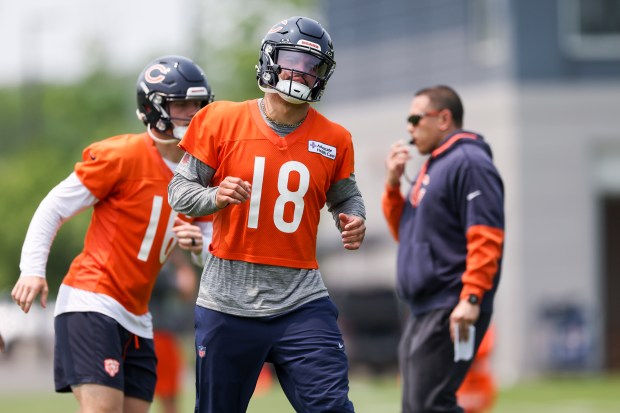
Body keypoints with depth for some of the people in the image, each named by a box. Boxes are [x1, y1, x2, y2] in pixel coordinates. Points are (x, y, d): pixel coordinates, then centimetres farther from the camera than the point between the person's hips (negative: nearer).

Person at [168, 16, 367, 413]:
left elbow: (345, 197, 19)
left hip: (300, 302, 1)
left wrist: (354, 220, -4)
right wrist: (215, 197, -18)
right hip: (229, 302, 0)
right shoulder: (222, 122, -2)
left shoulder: (333, 140, 3)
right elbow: (180, 190, 3)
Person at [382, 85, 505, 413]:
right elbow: (404, 233, 25)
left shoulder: (469, 164, -10)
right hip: (422, 312, 10)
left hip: (451, 313, -10)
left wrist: (471, 298, -27)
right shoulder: (430, 168, 20)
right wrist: (393, 184, 10)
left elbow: (487, 238, -19)